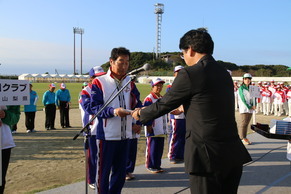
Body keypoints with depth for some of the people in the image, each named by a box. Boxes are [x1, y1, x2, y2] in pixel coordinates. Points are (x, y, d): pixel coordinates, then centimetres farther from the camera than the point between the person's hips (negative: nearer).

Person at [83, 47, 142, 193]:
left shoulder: (130, 83, 10)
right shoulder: (99, 82, -6)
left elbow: (137, 105, 5)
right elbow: (91, 107, -12)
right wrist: (113, 111, -24)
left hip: (125, 135, 5)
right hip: (106, 135, -5)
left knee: (120, 170, 16)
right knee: (103, 170, 5)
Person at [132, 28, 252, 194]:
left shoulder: (189, 74, -12)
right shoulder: (225, 74, 11)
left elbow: (164, 104, -2)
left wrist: (140, 113, 16)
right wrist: (184, 107, 40)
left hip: (208, 157, -7)